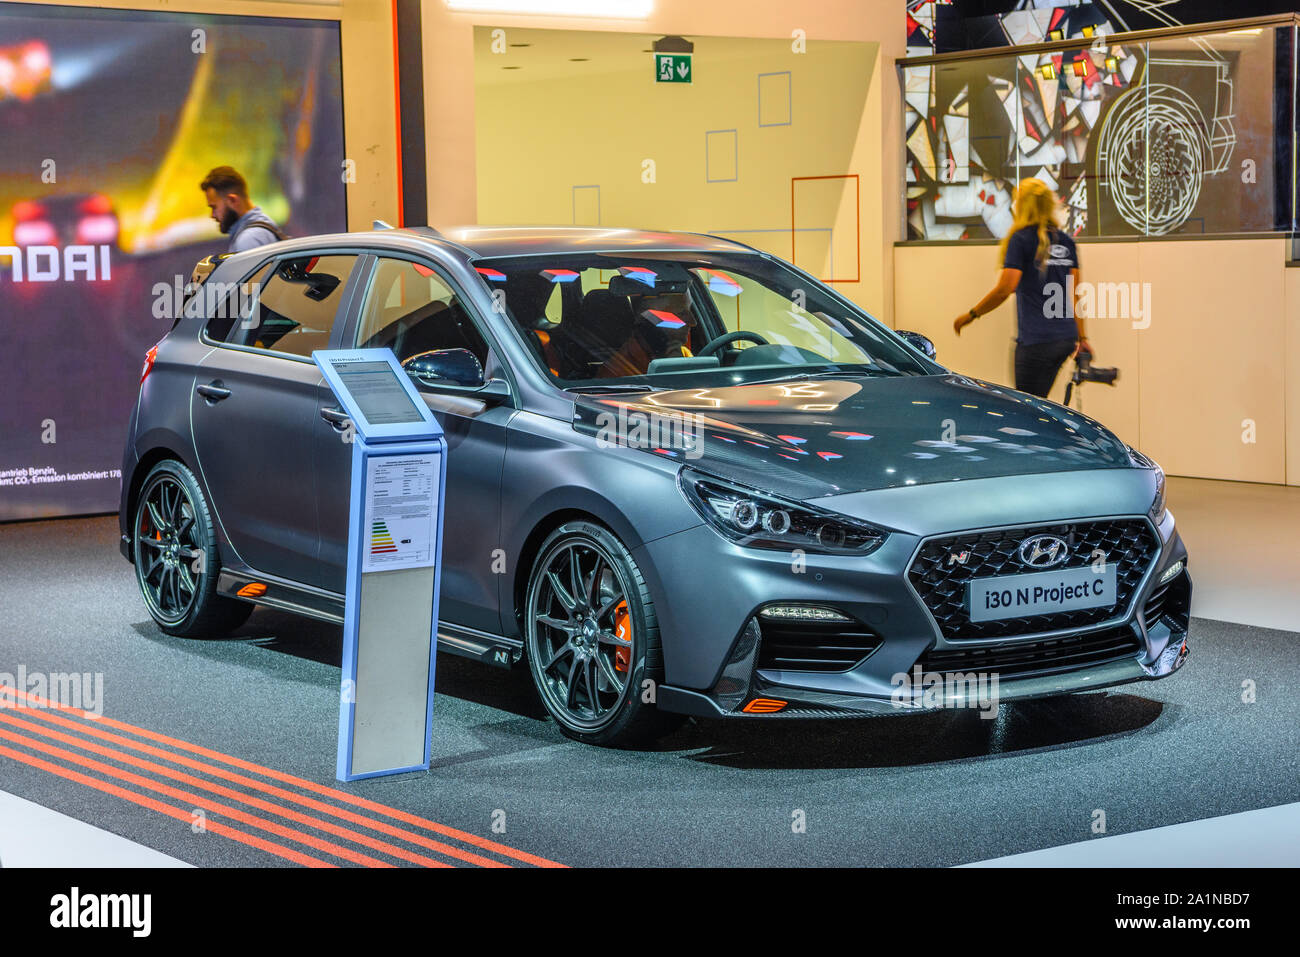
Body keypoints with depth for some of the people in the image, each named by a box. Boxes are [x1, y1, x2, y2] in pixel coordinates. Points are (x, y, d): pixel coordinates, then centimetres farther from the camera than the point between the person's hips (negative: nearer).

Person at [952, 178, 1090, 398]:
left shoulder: (1021, 240, -7)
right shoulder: (1066, 242, 12)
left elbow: (1004, 289, -14)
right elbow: (1074, 295, 14)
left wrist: (971, 314, -3)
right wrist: (1082, 337, 18)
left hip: (1036, 340, -7)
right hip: (1066, 338, 7)